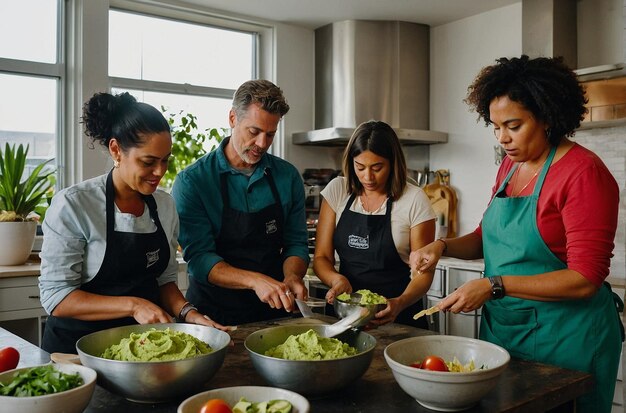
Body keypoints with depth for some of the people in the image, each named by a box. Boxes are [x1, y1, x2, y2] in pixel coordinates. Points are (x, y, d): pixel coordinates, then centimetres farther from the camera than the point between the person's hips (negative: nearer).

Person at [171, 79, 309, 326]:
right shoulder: (191, 181, -7)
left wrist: (292, 277, -14)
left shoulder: (288, 176, 4)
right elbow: (198, 257, -12)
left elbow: (296, 243, 7)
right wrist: (255, 280, -26)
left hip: (274, 310, 3)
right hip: (214, 313, -2)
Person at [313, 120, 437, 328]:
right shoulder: (337, 190, 1)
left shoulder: (415, 200, -6)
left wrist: (400, 303, -21)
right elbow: (321, 257, 3)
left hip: (398, 316, -2)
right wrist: (337, 279, -17)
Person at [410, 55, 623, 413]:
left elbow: (585, 279, -20)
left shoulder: (584, 172, -17)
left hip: (564, 338, -7)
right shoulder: (511, 165, 5)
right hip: (502, 329, 7)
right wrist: (443, 246, -4)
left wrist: (495, 286, -25)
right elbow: (488, 236, 15)